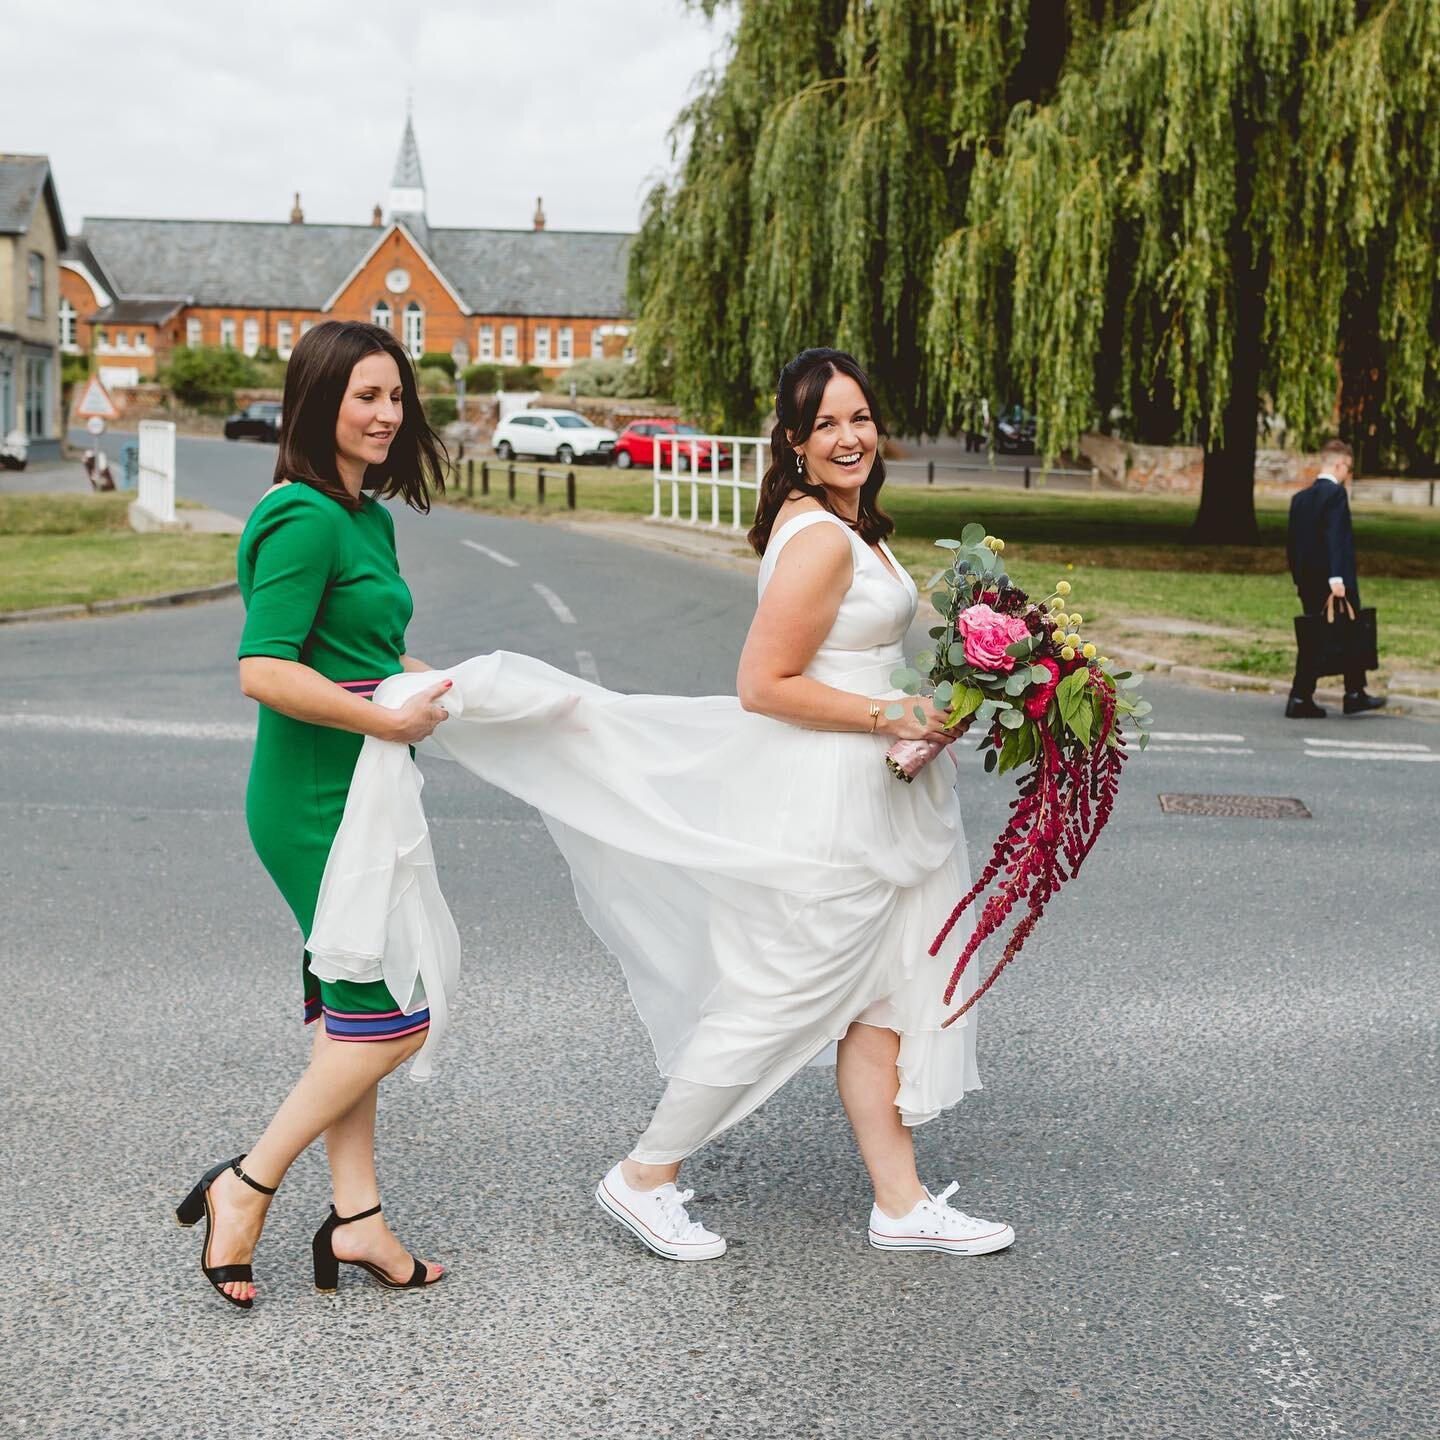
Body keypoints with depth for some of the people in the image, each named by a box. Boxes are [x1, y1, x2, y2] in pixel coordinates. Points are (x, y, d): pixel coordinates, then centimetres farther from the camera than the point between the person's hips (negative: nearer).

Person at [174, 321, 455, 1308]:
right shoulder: (305, 519, -17)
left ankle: (356, 1218, 21)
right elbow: (265, 671, -25)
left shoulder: (369, 516, 13)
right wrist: (382, 719, -21)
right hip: (319, 801, -10)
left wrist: (456, 688, 16)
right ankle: (246, 1189, 7)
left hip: (355, 796, 10)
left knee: (352, 1011, 13)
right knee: (390, 1020, -6)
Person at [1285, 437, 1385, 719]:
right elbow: (1336, 537, -22)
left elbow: (1291, 540, 14)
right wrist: (1337, 577, -26)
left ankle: (1300, 699, 3)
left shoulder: (1300, 497, 13)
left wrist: (1299, 579, 19)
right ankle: (1354, 694, 15)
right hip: (1333, 579, -7)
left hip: (1308, 580, 7)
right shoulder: (1336, 493, -11)